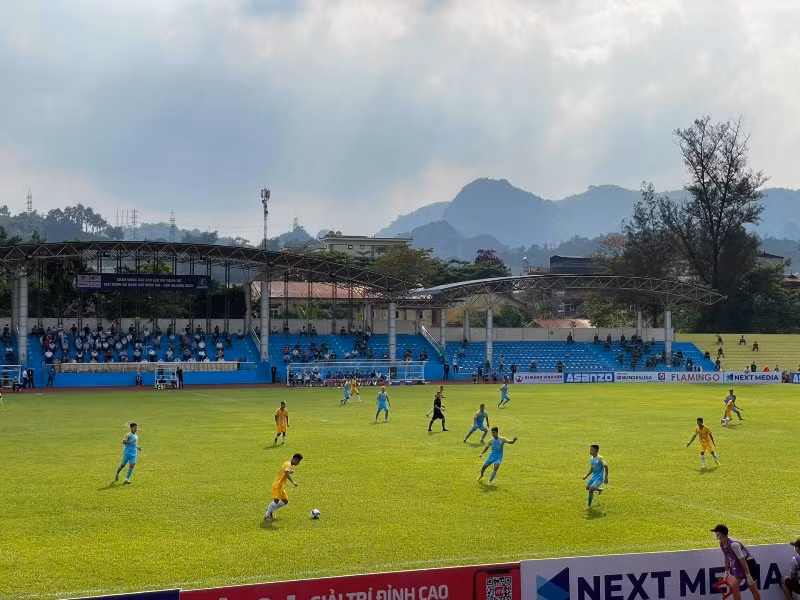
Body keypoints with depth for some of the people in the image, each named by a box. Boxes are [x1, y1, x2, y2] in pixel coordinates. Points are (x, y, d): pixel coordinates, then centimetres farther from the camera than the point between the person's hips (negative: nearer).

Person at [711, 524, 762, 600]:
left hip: (748, 563, -8)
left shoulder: (733, 544, -32)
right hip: (737, 565, 8)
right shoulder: (722, 544, -6)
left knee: (753, 588, 2)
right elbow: (727, 558, 10)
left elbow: (742, 560, -29)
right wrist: (727, 572, 16)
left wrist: (748, 575, -27)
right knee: (734, 586, 2)